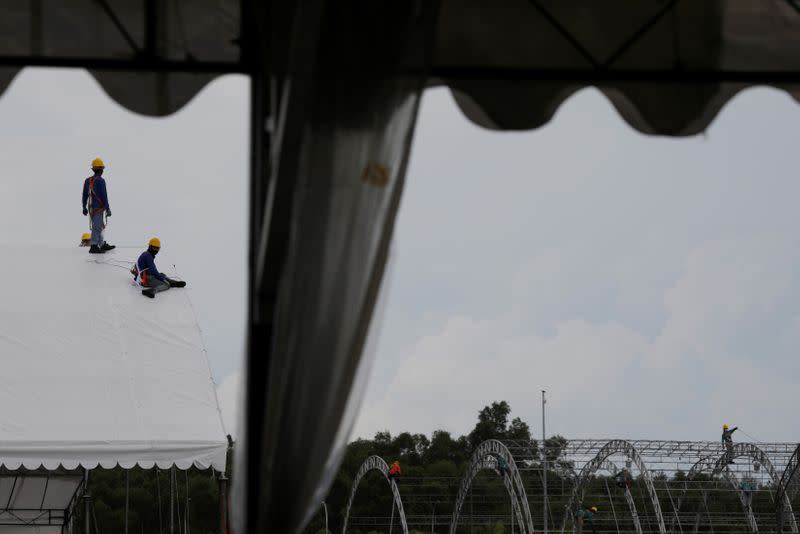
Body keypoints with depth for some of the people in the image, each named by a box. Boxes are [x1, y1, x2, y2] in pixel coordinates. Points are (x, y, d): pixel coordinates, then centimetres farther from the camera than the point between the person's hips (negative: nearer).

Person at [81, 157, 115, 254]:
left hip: (91, 207, 8)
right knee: (97, 227, -5)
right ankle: (93, 247, -7)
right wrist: (108, 209, -9)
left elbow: (85, 195, 13)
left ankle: (103, 245, 27)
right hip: (99, 207, -8)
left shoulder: (87, 180, 7)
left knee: (99, 226, 18)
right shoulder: (100, 181, -14)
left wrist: (84, 207, 23)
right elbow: (104, 196, -15)